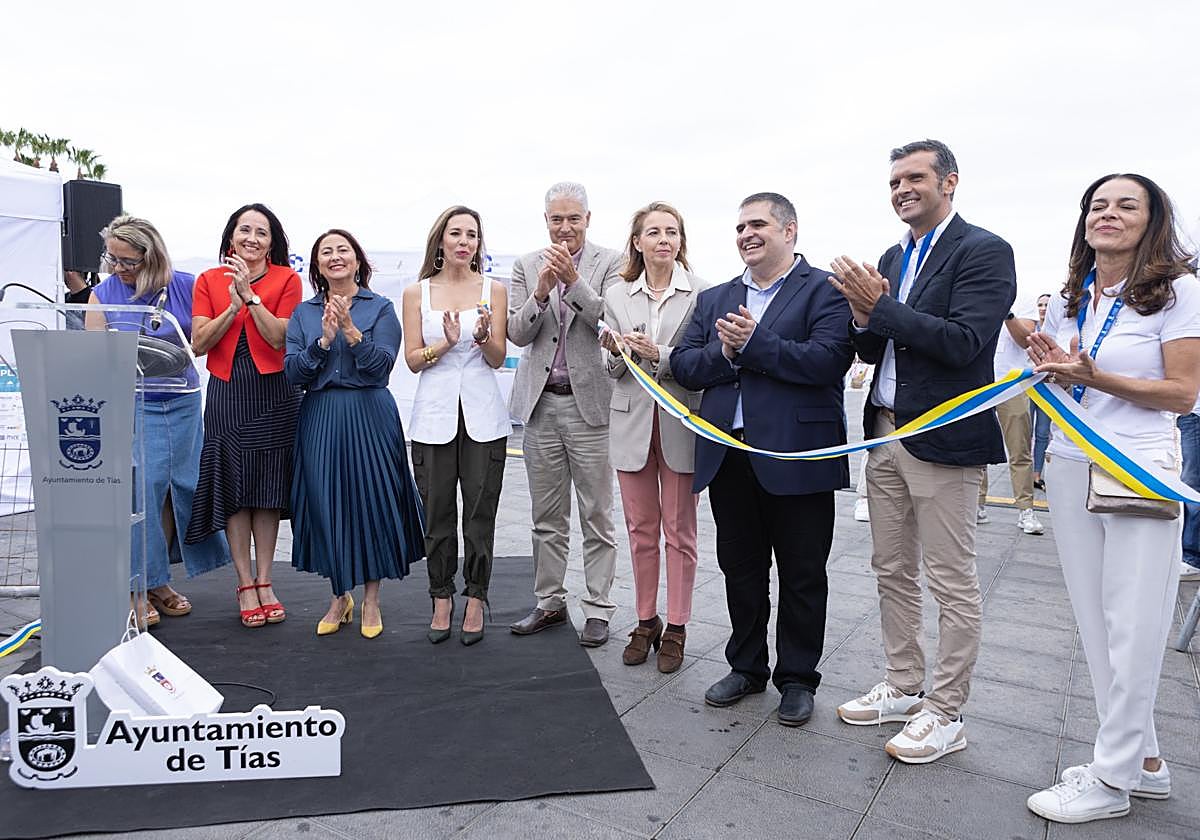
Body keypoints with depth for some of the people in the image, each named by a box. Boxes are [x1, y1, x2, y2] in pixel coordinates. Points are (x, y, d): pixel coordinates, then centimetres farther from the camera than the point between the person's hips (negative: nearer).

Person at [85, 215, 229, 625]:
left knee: (181, 486, 6)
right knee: (137, 490, -8)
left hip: (182, 403, 2)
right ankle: (135, 588, 3)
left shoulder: (186, 286, 0)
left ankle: (158, 581, 22)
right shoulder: (103, 295, 0)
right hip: (130, 405, -2)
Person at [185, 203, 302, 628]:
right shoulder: (209, 281, 5)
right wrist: (234, 305, -12)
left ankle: (264, 582, 18)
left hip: (273, 394, -1)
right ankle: (245, 584, 16)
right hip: (227, 394, 1)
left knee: (268, 488, 6)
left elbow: (281, 339, -10)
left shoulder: (287, 279, 0)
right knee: (233, 488, 4)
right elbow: (199, 344, -3)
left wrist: (250, 295, -16)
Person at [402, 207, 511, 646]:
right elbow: (412, 360, 2)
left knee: (480, 512, 3)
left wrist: (483, 336, -19)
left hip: (482, 415, 0)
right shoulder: (417, 293, 7)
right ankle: (442, 598, 20)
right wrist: (446, 342, -15)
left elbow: (498, 358, 1)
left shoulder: (493, 289, 5)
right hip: (434, 415, 1)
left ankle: (475, 600, 17)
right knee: (438, 513, 5)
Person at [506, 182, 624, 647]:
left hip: (590, 402, -3)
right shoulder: (527, 266, 7)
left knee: (597, 516, 4)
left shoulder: (610, 263, -1)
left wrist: (573, 280, -22)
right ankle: (550, 602, 27)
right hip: (541, 404, 4)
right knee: (546, 517, 13)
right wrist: (542, 290, -16)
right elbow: (518, 334, 0)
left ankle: (598, 609, 16)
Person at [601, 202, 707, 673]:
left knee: (679, 531, 6)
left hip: (680, 423, -3)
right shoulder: (616, 296, 7)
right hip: (632, 421, 3)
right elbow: (613, 370, 8)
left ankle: (676, 628, 19)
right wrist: (616, 352, -13)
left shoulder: (700, 293, -3)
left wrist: (658, 354, -19)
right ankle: (646, 622, 25)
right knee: (640, 528, 11)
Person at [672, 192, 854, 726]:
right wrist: (724, 353, -12)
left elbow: (830, 361, -17)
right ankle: (746, 667, 33)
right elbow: (683, 365, 7)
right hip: (729, 455, 5)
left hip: (796, 456, -5)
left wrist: (754, 344, -18)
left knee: (802, 576, 8)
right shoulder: (714, 299, 15)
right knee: (739, 568, 15)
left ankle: (797, 678, 26)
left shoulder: (824, 291, -2)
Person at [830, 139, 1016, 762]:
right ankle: (903, 687, 31)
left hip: (943, 439, -8)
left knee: (952, 583, 3)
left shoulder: (983, 251, -8)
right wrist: (864, 317, -8)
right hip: (886, 435, 8)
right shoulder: (893, 258, 15)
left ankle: (945, 713, 16)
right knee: (892, 572, 16)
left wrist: (880, 305, -20)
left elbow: (964, 343, -20)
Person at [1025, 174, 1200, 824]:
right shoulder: (1068, 300, 11)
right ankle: (1143, 761, 24)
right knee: (1094, 624, 9)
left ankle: (1111, 778, 13)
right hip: (1070, 470, 5)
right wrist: (1052, 366, -4)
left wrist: (1095, 377, -20)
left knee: (1131, 629, 1)